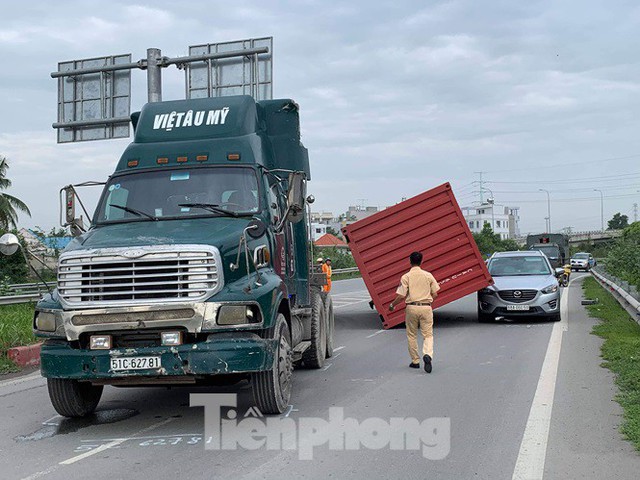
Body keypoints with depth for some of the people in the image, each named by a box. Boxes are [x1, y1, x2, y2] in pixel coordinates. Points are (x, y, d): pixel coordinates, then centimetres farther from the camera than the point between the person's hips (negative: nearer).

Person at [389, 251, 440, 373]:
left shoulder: (406, 277, -5)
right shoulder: (428, 275, 2)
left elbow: (401, 296, -9)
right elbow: (435, 294, 4)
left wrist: (392, 305, 7)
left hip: (412, 307, -1)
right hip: (426, 307, 1)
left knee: (412, 335, 13)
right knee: (428, 334, 5)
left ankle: (415, 361, 17)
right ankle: (427, 354, -21)